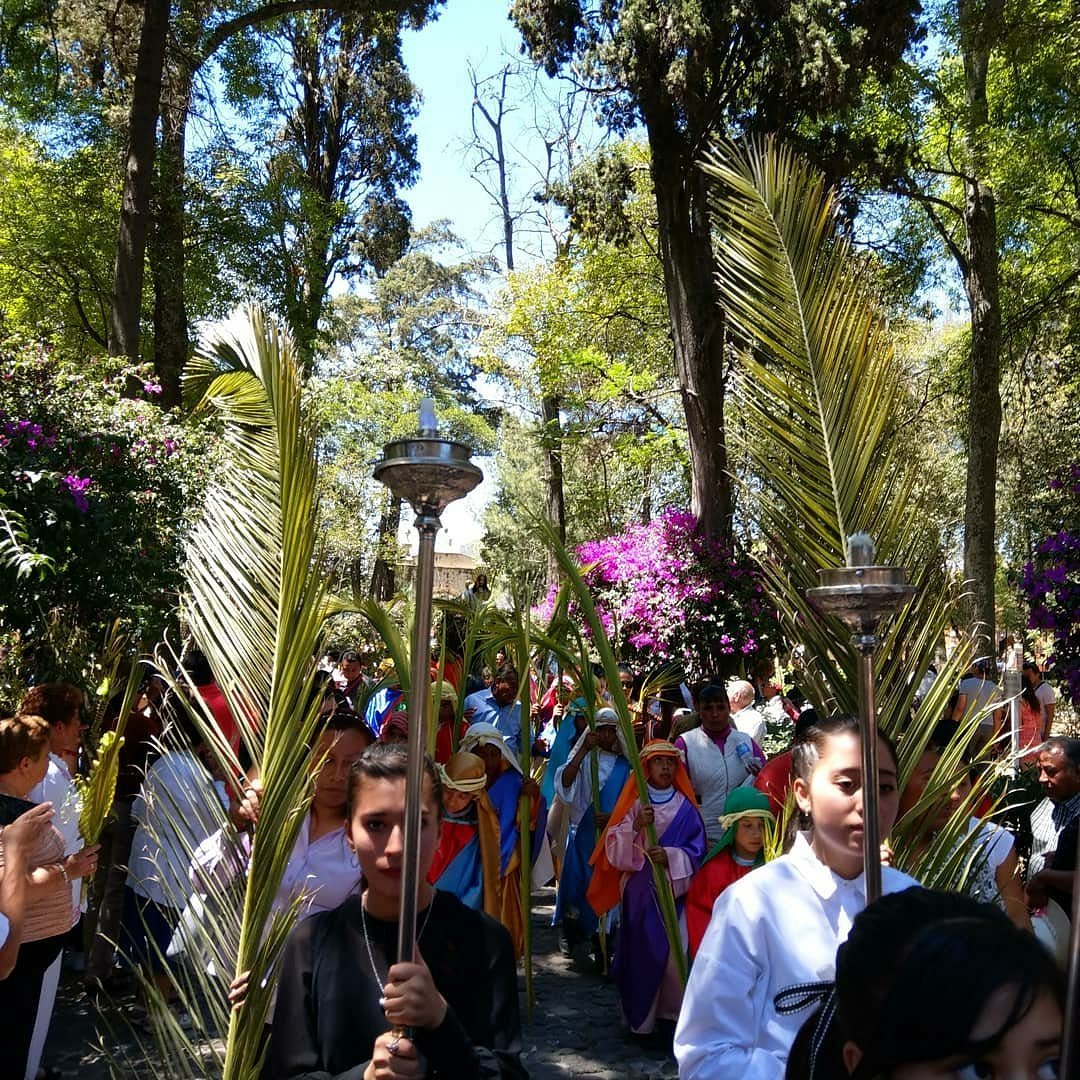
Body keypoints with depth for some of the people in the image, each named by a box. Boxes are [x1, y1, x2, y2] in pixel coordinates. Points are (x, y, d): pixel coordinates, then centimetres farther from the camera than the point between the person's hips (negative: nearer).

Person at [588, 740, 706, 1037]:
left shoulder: (685, 807, 4)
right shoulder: (633, 804, 2)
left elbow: (697, 850, -1)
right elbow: (614, 848, -3)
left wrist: (671, 856, -19)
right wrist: (636, 827, -19)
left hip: (674, 892, 0)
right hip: (639, 892, 0)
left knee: (674, 954, -6)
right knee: (640, 952, 0)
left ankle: (673, 1012, 12)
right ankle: (640, 1017, 16)